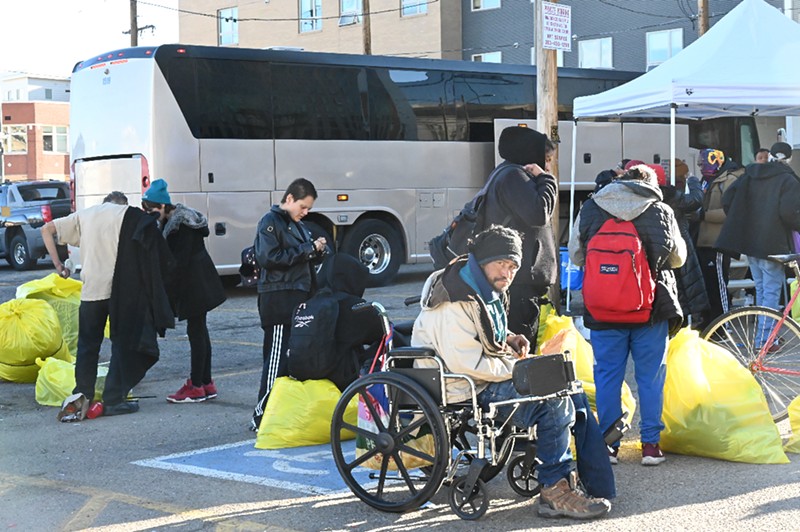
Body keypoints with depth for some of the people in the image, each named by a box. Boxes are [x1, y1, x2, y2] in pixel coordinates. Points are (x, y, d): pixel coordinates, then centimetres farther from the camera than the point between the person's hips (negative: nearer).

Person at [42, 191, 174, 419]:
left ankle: (82, 397, 5)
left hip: (90, 289, 3)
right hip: (121, 289, -3)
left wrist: (58, 264, 13)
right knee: (122, 343, 5)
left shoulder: (84, 214, 16)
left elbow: (47, 229, 13)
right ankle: (113, 400, 2)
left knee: (87, 344, 12)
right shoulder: (130, 215, 5)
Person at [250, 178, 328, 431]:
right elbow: (269, 258, -18)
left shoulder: (297, 223, 21)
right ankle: (261, 416, -6)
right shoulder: (271, 222, -6)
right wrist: (307, 249, -16)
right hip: (279, 298, -9)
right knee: (277, 356, -9)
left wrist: (317, 251, 2)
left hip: (300, 296, 9)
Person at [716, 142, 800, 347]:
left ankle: (764, 335, 23)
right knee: (771, 291, -1)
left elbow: (727, 200, 6)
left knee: (761, 289, 17)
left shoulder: (750, 175, 9)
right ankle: (765, 339, -3)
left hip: (749, 241, 6)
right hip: (773, 244, -6)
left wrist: (742, 222, 17)